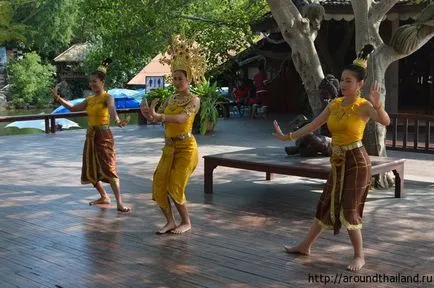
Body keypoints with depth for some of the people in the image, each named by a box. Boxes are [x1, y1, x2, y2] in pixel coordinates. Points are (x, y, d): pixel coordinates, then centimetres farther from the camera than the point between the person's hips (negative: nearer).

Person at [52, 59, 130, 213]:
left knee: (109, 169, -12)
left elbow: (112, 109, -34)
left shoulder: (107, 97, -12)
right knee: (90, 169, 11)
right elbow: (73, 108, 17)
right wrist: (57, 97, 7)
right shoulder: (90, 99, 11)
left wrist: (117, 120, -56)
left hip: (103, 136, -8)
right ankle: (104, 197, 27)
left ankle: (120, 202, -10)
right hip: (90, 136, 8)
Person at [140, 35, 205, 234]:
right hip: (169, 147, 6)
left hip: (185, 147, -6)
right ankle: (170, 221, 16)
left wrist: (158, 116, -39)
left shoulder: (194, 100, -9)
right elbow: (156, 117, 3)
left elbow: (182, 117, -27)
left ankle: (186, 222, 14)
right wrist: (147, 113, -21)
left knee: (175, 187, -6)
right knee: (159, 185, 0)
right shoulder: (171, 99, 11)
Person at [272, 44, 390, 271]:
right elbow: (313, 125, 12)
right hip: (338, 162, 7)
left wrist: (378, 105, -51)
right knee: (326, 205, 15)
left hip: (356, 161, -6)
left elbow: (385, 121, -32)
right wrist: (287, 137, 12)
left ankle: (359, 256, 10)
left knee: (349, 209, -6)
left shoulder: (364, 106, -14)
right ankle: (305, 246, 25)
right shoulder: (334, 104, 5)